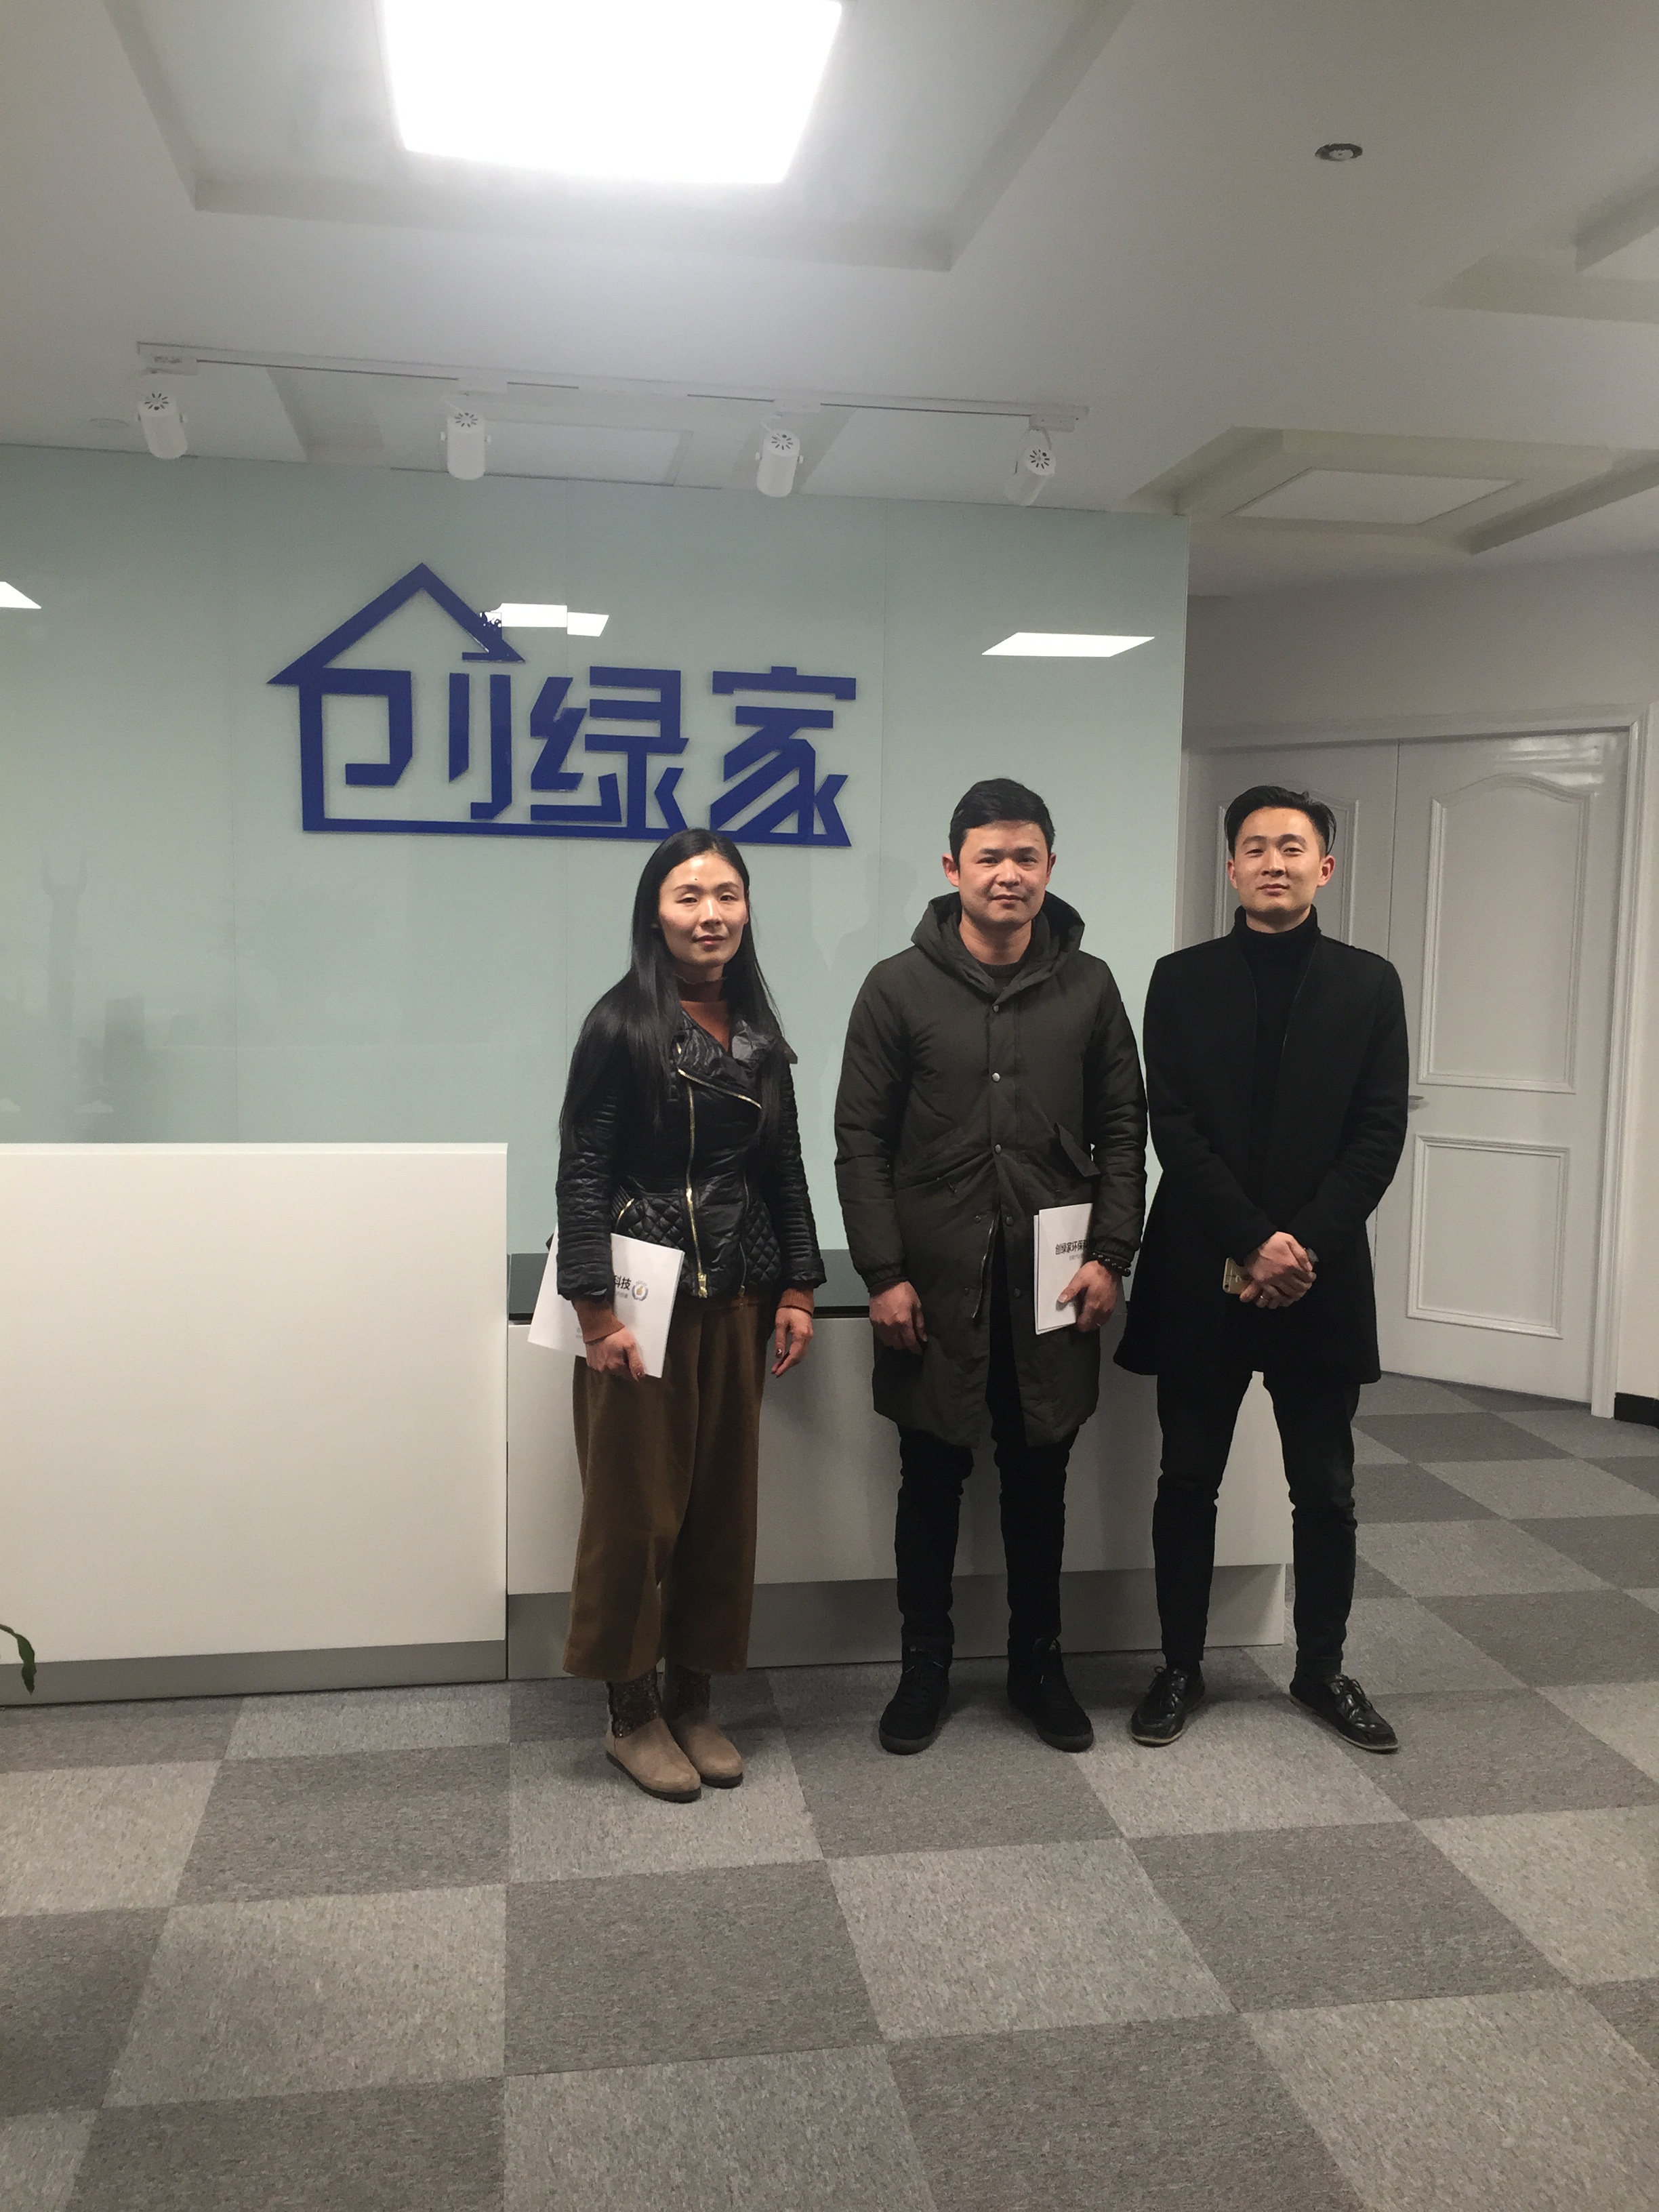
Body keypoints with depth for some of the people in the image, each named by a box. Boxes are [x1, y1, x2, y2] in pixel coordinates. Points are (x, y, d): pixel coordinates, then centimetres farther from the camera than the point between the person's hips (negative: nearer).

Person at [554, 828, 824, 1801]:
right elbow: (583, 1173, -10)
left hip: (737, 1299, 6)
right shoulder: (623, 1024, -7)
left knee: (723, 1502, 10)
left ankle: (693, 1700, 25)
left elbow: (785, 1167, 12)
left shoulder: (757, 1030, 10)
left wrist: (797, 1288, 7)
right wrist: (598, 1311, -15)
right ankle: (632, 1712, 20)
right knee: (637, 1507, 3)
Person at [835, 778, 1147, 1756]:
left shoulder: (1088, 986, 5)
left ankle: (1039, 1660, 30)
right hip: (935, 1280, -1)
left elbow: (1123, 1127, 6)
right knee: (933, 1478, 10)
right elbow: (861, 1138, -2)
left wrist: (1111, 1254, -3)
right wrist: (884, 1273, -8)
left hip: (1051, 1280, 2)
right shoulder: (901, 986, -1)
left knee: (1040, 1479, 13)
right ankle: (926, 1663, 27)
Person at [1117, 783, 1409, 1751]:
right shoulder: (1183, 980, 3)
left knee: (1326, 1490, 10)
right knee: (1188, 1482, 7)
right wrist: (1254, 1242, -14)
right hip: (1201, 1274, 0)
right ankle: (1182, 1666, 22)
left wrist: (1303, 1243, -13)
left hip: (1322, 1274, 1)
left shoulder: (1369, 983, 6)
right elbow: (1173, 1128, -5)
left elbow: (1380, 1132, -2)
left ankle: (1323, 1666, 27)